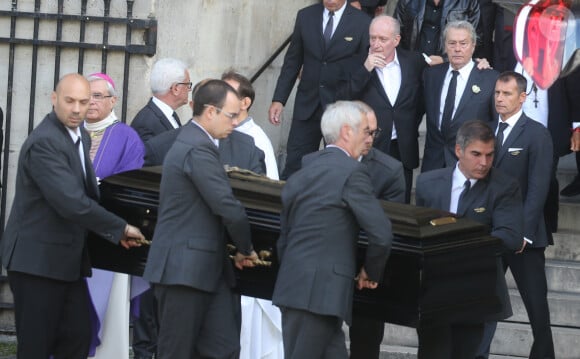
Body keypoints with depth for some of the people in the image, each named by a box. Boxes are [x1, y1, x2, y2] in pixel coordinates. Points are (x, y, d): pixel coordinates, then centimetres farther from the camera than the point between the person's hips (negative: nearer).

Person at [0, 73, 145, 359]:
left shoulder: (81, 137, 11)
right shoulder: (44, 143, -19)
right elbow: (72, 203, -26)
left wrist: (114, 232, 6)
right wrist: (120, 229, -17)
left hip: (67, 260, 9)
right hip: (38, 259, -9)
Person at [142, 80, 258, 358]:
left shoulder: (190, 142, 17)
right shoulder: (199, 149, -16)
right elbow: (228, 207, -20)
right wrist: (246, 249, -4)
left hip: (204, 269, 10)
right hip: (185, 269, -10)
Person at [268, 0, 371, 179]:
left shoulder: (362, 23, -5)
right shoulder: (305, 16, 5)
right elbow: (292, 61, 9)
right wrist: (278, 99, 3)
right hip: (307, 105, 3)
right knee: (293, 167, 1)